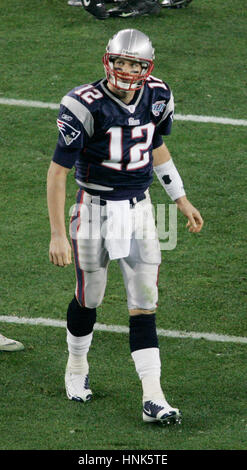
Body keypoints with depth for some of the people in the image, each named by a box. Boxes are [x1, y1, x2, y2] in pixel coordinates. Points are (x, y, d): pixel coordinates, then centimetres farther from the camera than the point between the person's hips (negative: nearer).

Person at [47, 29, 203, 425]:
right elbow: (57, 171, -15)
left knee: (144, 305, -2)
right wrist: (57, 234, -17)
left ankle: (153, 398, -4)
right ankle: (77, 365, 39)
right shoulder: (86, 106, -19)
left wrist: (182, 201, 18)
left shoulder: (156, 98, -3)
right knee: (89, 299, 10)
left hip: (138, 209, 4)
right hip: (96, 210, -4)